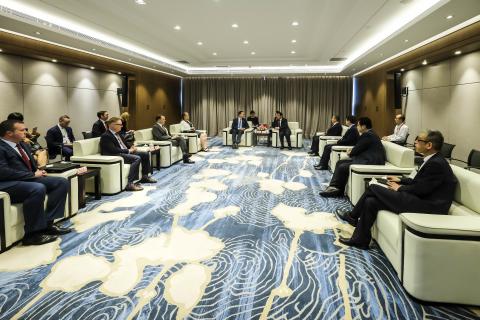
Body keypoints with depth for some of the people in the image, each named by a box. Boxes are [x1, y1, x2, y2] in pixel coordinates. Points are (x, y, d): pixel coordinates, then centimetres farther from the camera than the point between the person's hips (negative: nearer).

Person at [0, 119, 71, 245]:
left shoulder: (23, 144, 19)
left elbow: (31, 165, 26)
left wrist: (37, 171, 2)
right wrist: (33, 174, -15)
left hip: (28, 179, 10)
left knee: (62, 182, -5)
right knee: (38, 189, -36)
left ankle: (48, 223, -8)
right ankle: (32, 234, -23)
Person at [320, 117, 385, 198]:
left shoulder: (367, 135, -16)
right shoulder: (369, 134, 17)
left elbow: (357, 149, -13)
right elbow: (359, 148, 18)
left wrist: (350, 153, 7)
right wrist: (352, 152, 1)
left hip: (371, 162, -11)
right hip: (366, 158, 11)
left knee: (343, 167, -18)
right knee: (340, 162, 5)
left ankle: (338, 190, 0)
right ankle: (334, 187, 2)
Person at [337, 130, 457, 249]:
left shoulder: (436, 164, -18)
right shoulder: (433, 160, 12)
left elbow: (421, 189, -19)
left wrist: (399, 188, -4)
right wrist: (401, 180, 14)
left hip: (427, 206, -10)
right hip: (422, 199, 10)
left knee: (373, 188, -11)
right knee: (371, 201, -1)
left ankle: (353, 216, 9)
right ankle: (360, 239, 10)